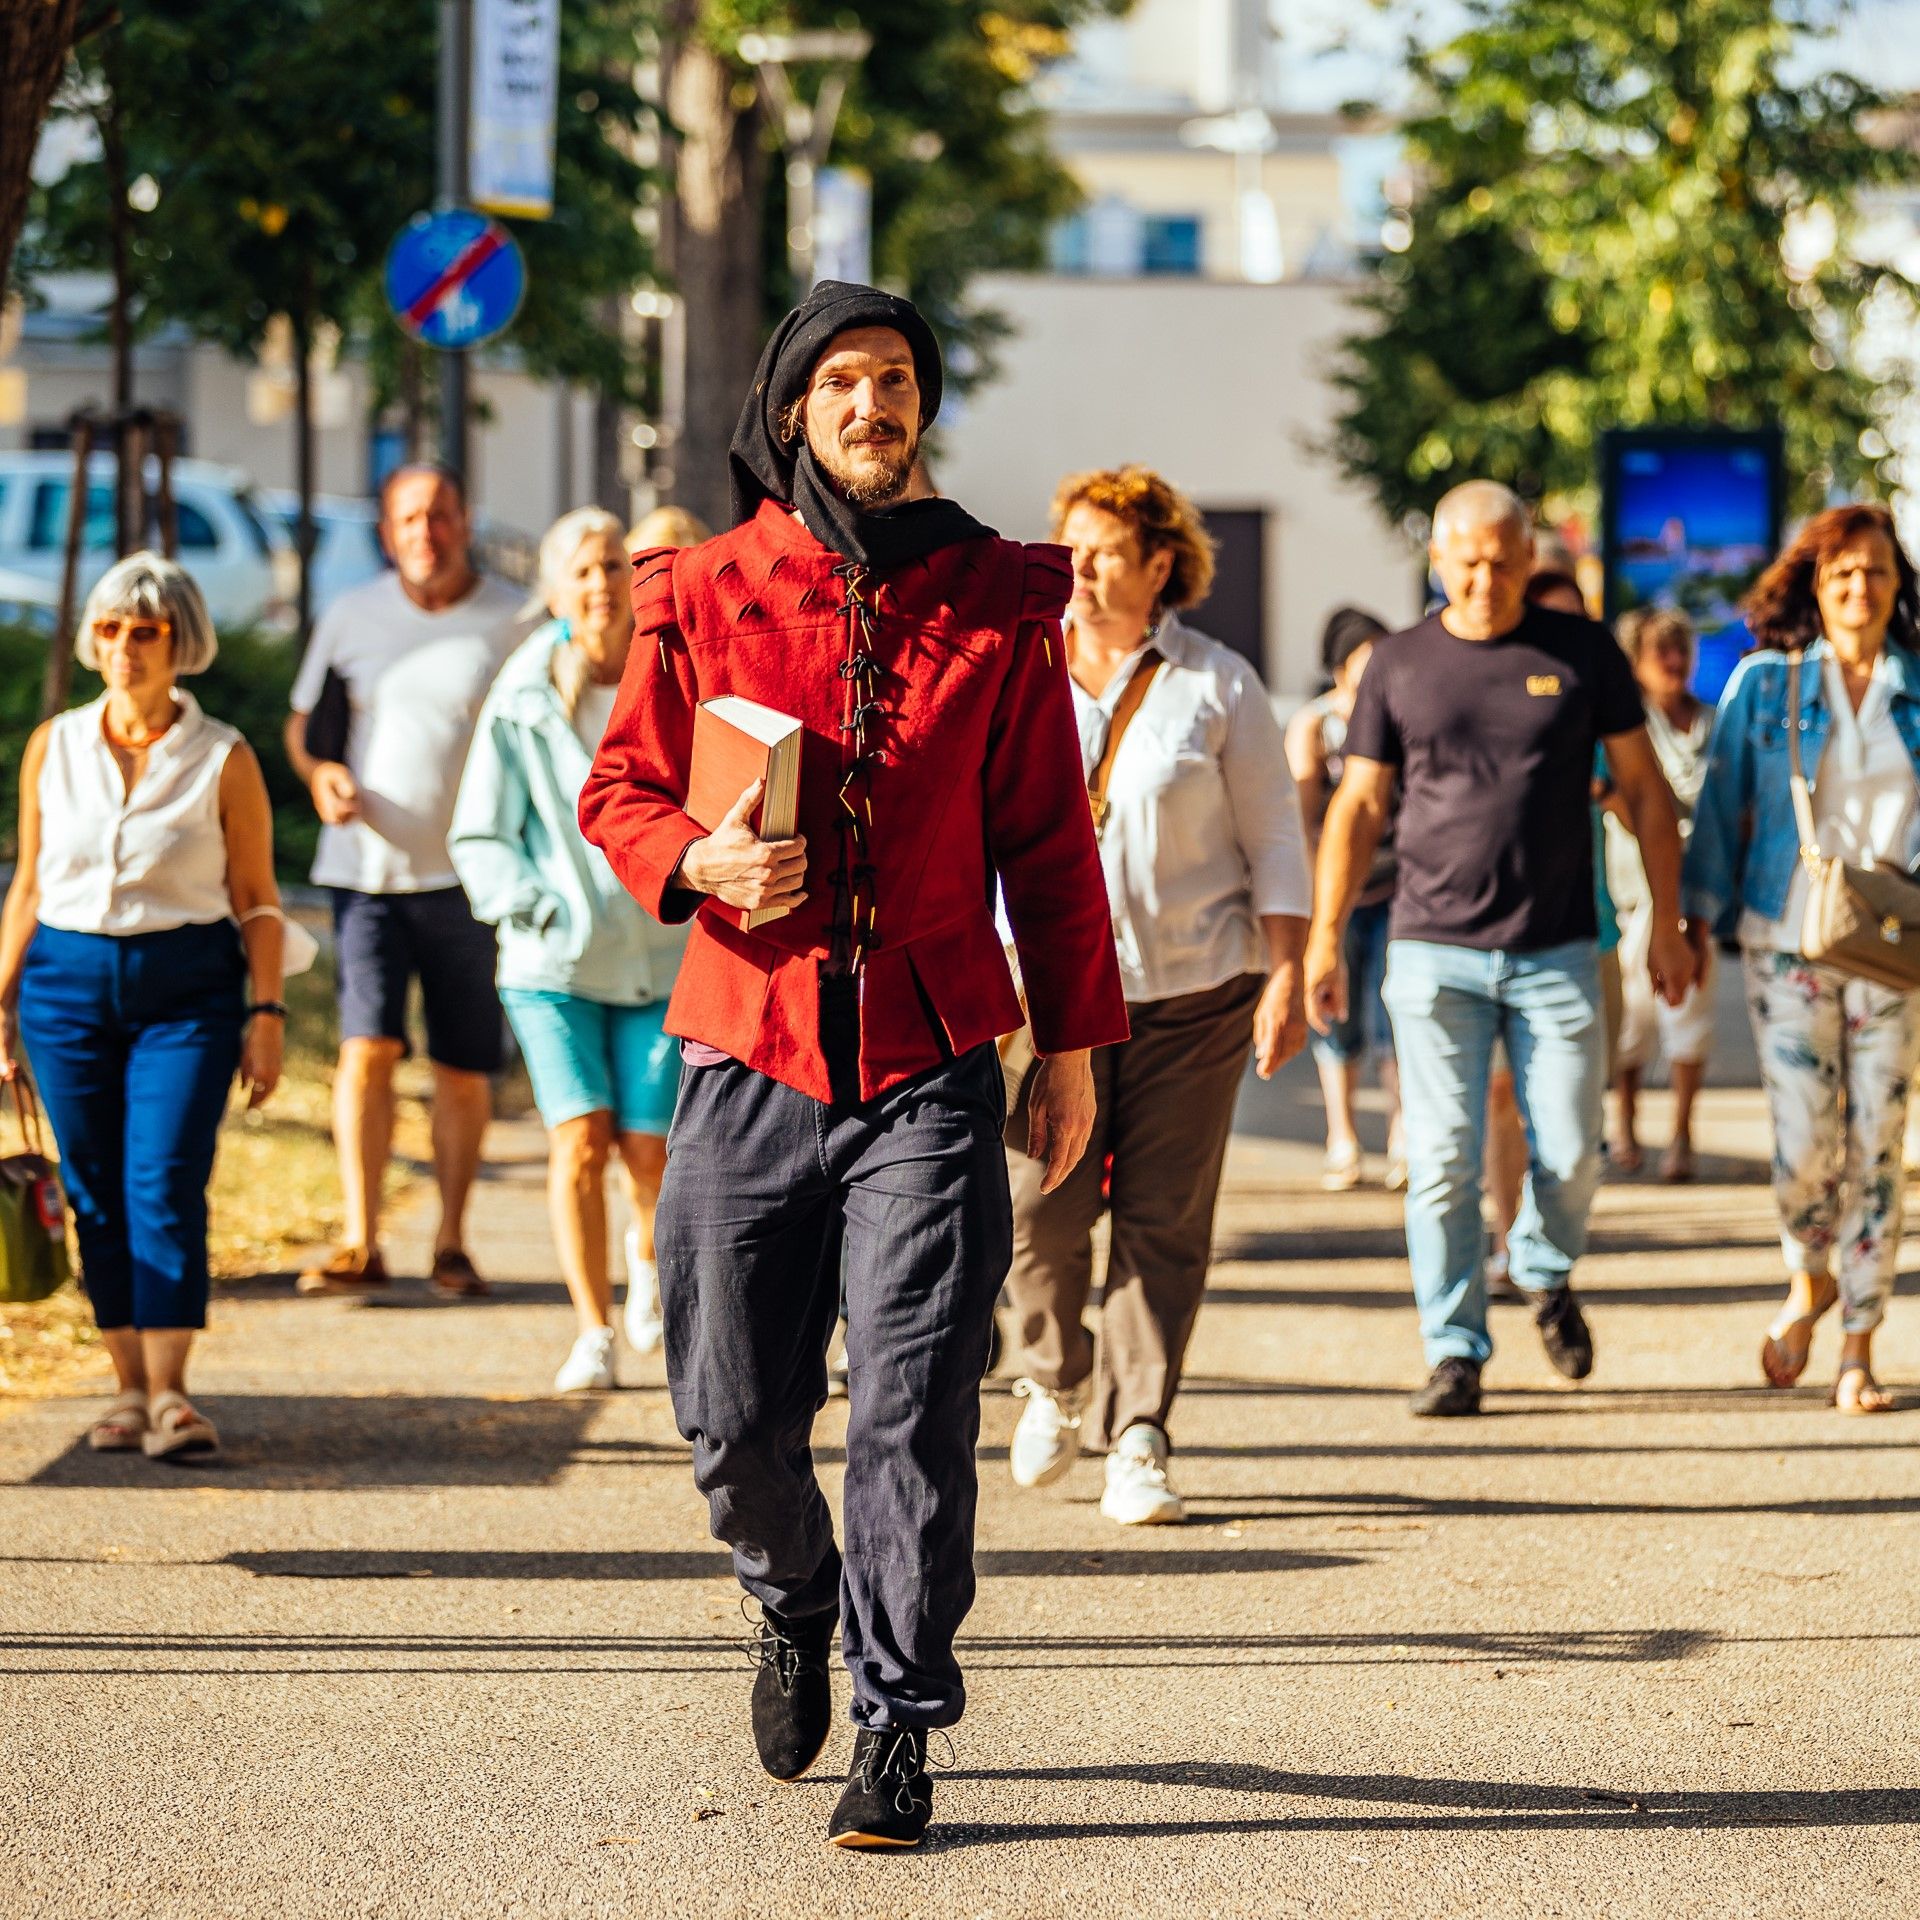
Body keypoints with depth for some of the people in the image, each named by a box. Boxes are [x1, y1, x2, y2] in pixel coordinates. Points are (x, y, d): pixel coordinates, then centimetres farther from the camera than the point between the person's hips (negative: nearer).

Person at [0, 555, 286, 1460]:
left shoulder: (223, 760, 0)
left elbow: (257, 902, 3)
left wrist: (266, 1014, -4)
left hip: (186, 989, -3)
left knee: (166, 1182, -14)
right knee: (96, 1192, 3)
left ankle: (170, 1392, -15)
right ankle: (129, 1386, 10)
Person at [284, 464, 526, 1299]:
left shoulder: (514, 623, 0)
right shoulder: (351, 617, 7)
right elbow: (303, 720, 18)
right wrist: (319, 772, -5)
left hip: (467, 876, -1)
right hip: (368, 865, 1)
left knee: (463, 1067, 5)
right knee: (367, 1046, -12)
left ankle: (451, 1242, 18)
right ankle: (358, 1243, -13)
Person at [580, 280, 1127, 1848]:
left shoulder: (995, 601, 5)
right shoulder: (704, 596, 5)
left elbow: (1048, 835, 8)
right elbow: (621, 787, 10)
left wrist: (1075, 1040, 6)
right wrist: (697, 862, -12)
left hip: (931, 1061, -1)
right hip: (751, 1054, 1)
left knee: (913, 1403, -9)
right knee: (732, 1409, 5)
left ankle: (899, 1723, 0)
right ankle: (797, 1603, 36)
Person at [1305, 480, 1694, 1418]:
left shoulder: (1583, 654, 4)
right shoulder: (1400, 664, 5)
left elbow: (1644, 789, 9)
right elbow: (1358, 805, 8)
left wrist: (1668, 924, 6)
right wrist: (1324, 937, 3)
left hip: (1556, 953, 0)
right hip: (1434, 953, 0)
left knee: (1568, 1154, 0)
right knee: (1442, 1163, -4)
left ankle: (1546, 1274, 30)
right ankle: (1454, 1351, 4)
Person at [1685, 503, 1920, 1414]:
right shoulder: (1765, 683, 3)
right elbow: (1722, 802, 6)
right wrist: (1700, 922, 2)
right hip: (1787, 945, -1)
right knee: (1805, 1142, -8)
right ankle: (1809, 1282, 23)